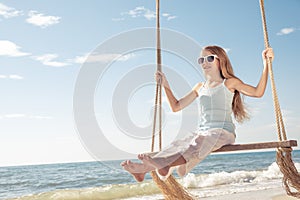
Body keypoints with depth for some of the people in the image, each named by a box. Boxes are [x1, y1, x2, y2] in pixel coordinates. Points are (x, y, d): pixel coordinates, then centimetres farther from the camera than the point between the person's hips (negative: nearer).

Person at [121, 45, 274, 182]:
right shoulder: (200, 87, 23)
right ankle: (144, 168, -50)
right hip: (202, 132, 4)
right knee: (178, 144, -26)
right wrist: (165, 86, 16)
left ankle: (164, 165, -62)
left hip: (223, 131, -4)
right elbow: (176, 107, 23)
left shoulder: (229, 83, 9)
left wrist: (265, 64, -6)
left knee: (200, 141, -36)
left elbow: (257, 92, -1)